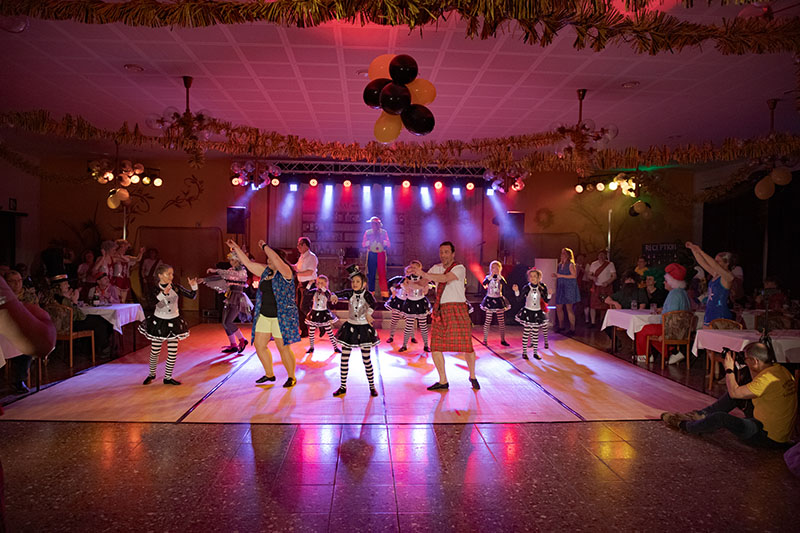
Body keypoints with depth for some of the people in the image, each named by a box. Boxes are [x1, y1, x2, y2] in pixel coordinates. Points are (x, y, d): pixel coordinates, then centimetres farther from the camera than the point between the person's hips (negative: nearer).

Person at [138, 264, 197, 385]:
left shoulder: (176, 287, -5)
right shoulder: (155, 289, -11)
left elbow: (192, 296, -5)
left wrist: (193, 286, -23)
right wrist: (164, 293, -40)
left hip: (173, 322, 2)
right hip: (158, 321, -2)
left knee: (173, 352, 2)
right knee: (155, 351, 10)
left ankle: (168, 377, 17)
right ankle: (152, 374, 34)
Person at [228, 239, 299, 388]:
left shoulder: (285, 272, -12)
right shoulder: (265, 271, 10)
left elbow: (276, 261, -30)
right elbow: (248, 263, 15)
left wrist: (265, 246, -19)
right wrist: (236, 248, 12)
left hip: (282, 317, -8)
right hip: (264, 315, 8)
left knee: (283, 348, -2)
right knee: (259, 345, 11)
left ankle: (291, 377, 16)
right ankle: (269, 374, 28)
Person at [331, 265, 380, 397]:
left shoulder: (367, 294, -11)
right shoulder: (350, 293, -1)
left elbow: (373, 304, -30)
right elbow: (340, 293, -15)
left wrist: (368, 314, -49)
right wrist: (334, 296, -38)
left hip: (364, 328, -3)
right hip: (350, 327, 4)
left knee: (366, 360, 2)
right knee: (344, 358, 5)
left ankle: (372, 386, 18)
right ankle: (343, 387, 17)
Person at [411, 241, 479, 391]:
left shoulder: (459, 268, -7)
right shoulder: (436, 268, 12)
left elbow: (445, 278, -25)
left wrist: (424, 274, -34)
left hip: (457, 310, -5)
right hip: (440, 310, 5)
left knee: (466, 345, -1)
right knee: (435, 346, 1)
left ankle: (472, 377, 24)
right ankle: (443, 381, 16)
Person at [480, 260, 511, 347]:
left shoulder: (501, 278, 4)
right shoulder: (488, 277, 1)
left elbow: (505, 285, -16)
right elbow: (484, 283, -20)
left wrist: (498, 275, -19)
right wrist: (492, 275, -23)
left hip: (499, 300, 2)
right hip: (489, 300, -2)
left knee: (501, 322, 4)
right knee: (488, 321, -3)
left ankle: (502, 340, 13)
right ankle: (485, 340, 5)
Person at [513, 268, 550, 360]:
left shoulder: (541, 288, 0)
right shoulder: (526, 288, -7)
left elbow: (546, 300, 5)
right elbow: (520, 297, -10)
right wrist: (516, 291, -26)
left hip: (537, 313, 2)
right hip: (527, 312, -2)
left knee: (535, 334, 8)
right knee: (526, 333, 1)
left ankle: (535, 352, 16)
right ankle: (524, 352, 9)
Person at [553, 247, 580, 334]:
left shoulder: (570, 264, -7)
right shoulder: (560, 264, 15)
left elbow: (574, 275, -17)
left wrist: (561, 276, -16)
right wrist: (556, 276, 3)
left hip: (569, 288, -7)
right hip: (560, 287, 7)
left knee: (569, 308, -7)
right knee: (558, 307, 7)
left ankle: (572, 329, -2)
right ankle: (561, 326, 20)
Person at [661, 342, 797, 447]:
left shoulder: (768, 379, -29)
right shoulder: (781, 370, 1)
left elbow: (735, 392, -22)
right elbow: (757, 387, 19)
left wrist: (729, 369, -10)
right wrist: (752, 370, 7)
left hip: (769, 437, -9)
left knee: (720, 417, -16)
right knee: (733, 393, 9)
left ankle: (685, 426, 7)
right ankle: (702, 415, 15)